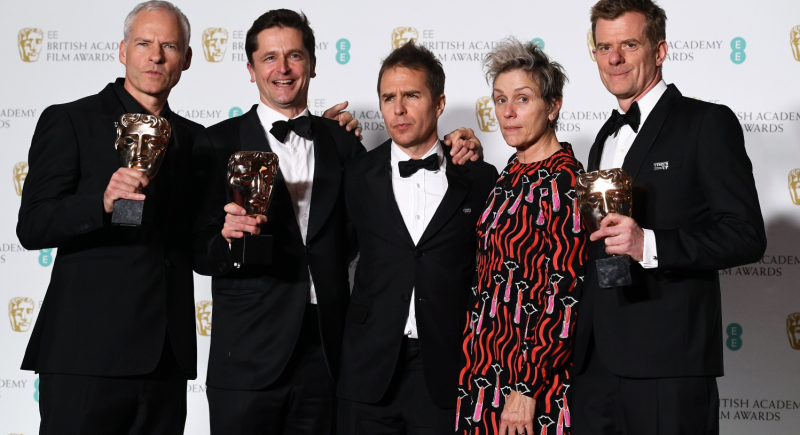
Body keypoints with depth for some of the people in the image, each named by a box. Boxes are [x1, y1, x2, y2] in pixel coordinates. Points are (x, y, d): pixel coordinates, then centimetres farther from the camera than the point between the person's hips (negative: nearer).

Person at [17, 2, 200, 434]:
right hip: (87, 352, -4)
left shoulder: (192, 137, 17)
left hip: (167, 358, 5)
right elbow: (32, 227, -7)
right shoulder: (68, 121, 2)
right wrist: (103, 203, -24)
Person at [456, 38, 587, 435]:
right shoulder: (511, 177, 10)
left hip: (532, 383, -7)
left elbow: (565, 299, -18)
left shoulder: (563, 183, -14)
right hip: (484, 373, 7)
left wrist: (528, 387, -20)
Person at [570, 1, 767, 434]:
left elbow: (746, 236, -12)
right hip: (596, 362, 7)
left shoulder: (707, 123, -4)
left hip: (667, 363, -7)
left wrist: (649, 245, -23)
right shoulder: (606, 137, 20)